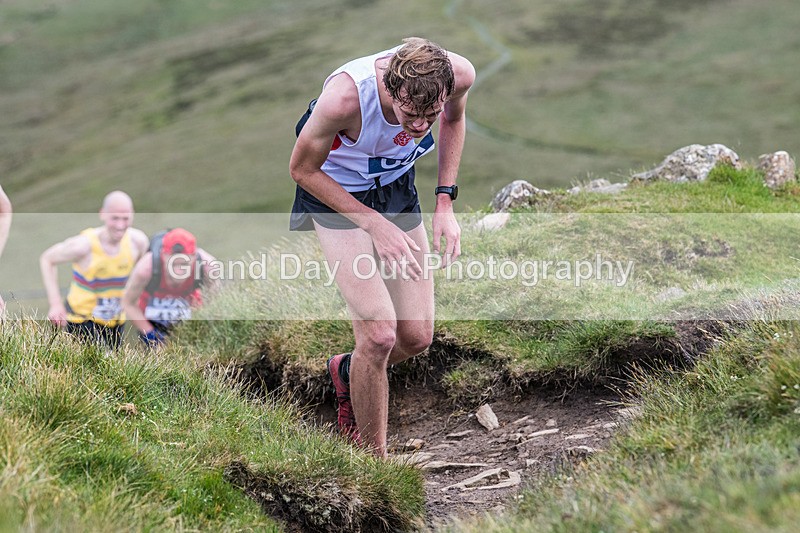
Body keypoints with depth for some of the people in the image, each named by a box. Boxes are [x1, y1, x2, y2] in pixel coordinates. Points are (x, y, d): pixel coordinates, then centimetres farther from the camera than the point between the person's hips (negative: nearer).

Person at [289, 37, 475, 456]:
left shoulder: (458, 73, -26)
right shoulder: (345, 97, -39)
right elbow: (302, 170, -20)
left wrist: (445, 203, -6)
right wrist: (376, 225, -23)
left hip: (397, 185, 5)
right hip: (333, 190, -5)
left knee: (417, 338, 2)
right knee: (379, 335, -17)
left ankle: (347, 372, 35)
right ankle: (372, 459, 4)